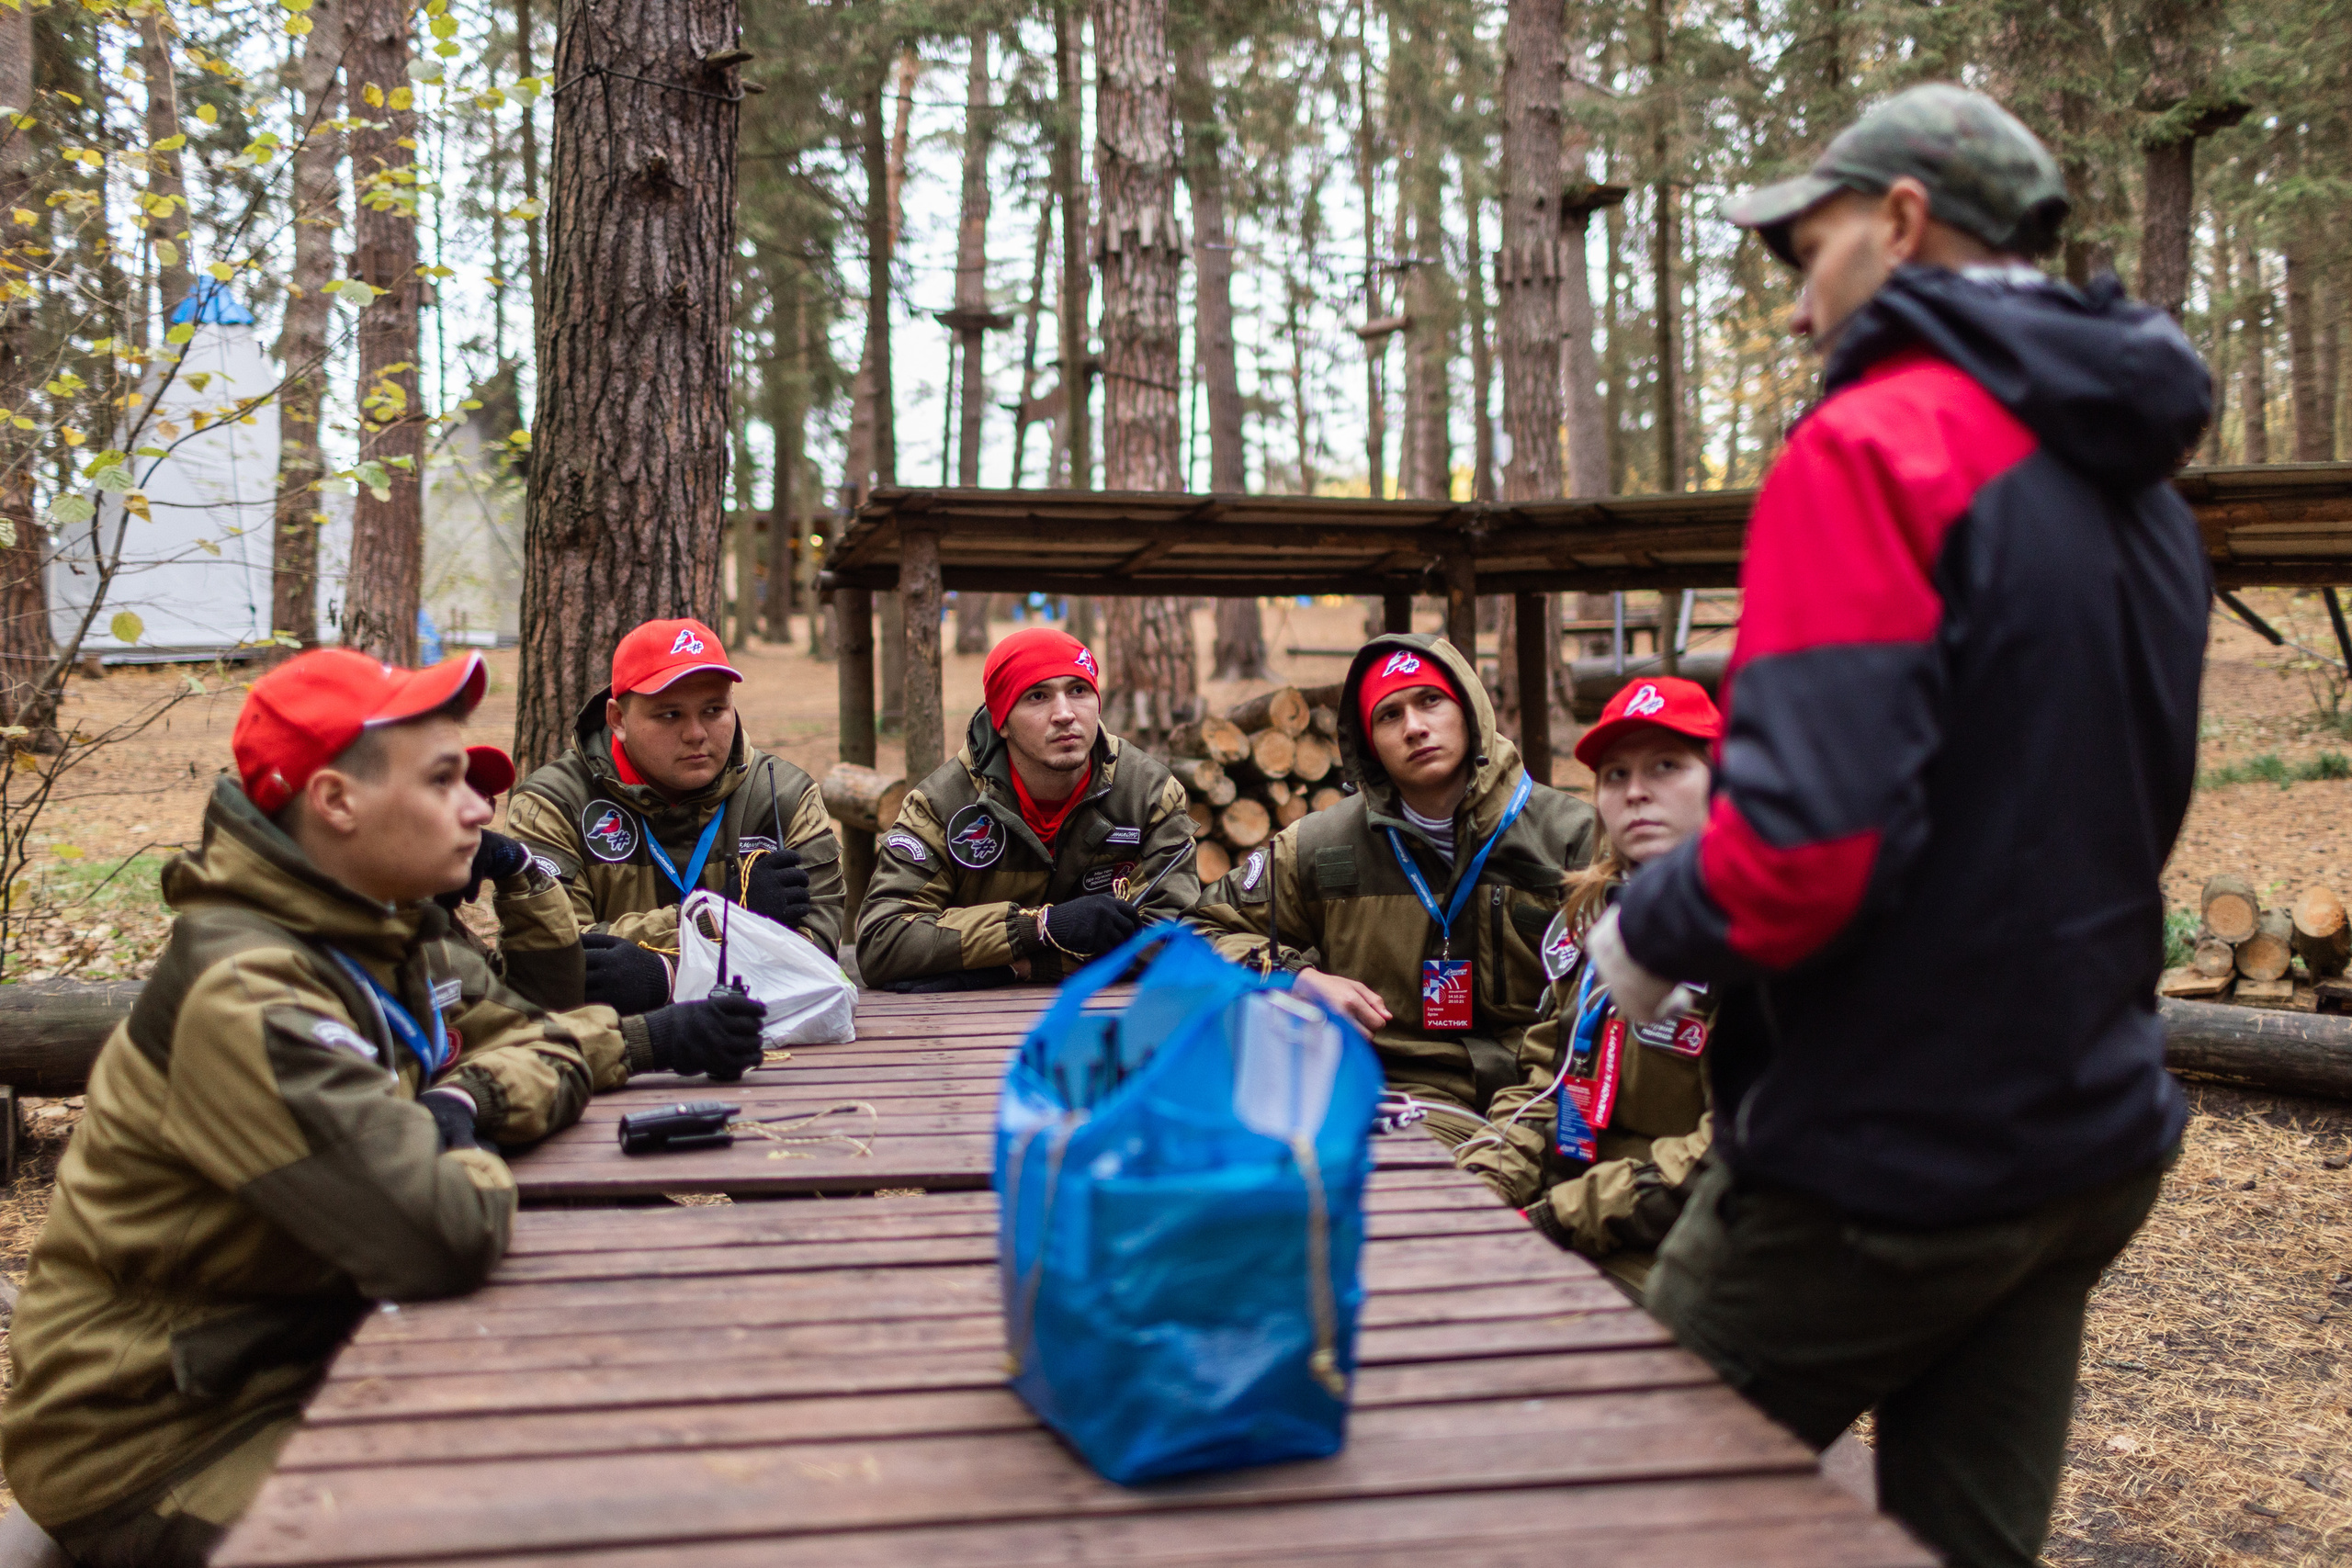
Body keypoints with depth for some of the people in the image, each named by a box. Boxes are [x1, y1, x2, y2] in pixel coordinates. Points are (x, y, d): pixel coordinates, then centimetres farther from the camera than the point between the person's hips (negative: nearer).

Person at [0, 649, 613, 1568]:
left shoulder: (387, 939, 0)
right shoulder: (242, 998, -28)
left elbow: (547, 1045, 9)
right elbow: (442, 1241, -36)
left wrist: (468, 1097, -12)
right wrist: (467, 1151, -14)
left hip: (303, 1361, 8)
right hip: (161, 1445, -8)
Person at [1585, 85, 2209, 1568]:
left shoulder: (1875, 446, -17)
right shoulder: (2134, 478, 11)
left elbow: (1803, 844, -28)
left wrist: (1649, 931, -8)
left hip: (1890, 1159, -8)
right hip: (2092, 1139, 8)